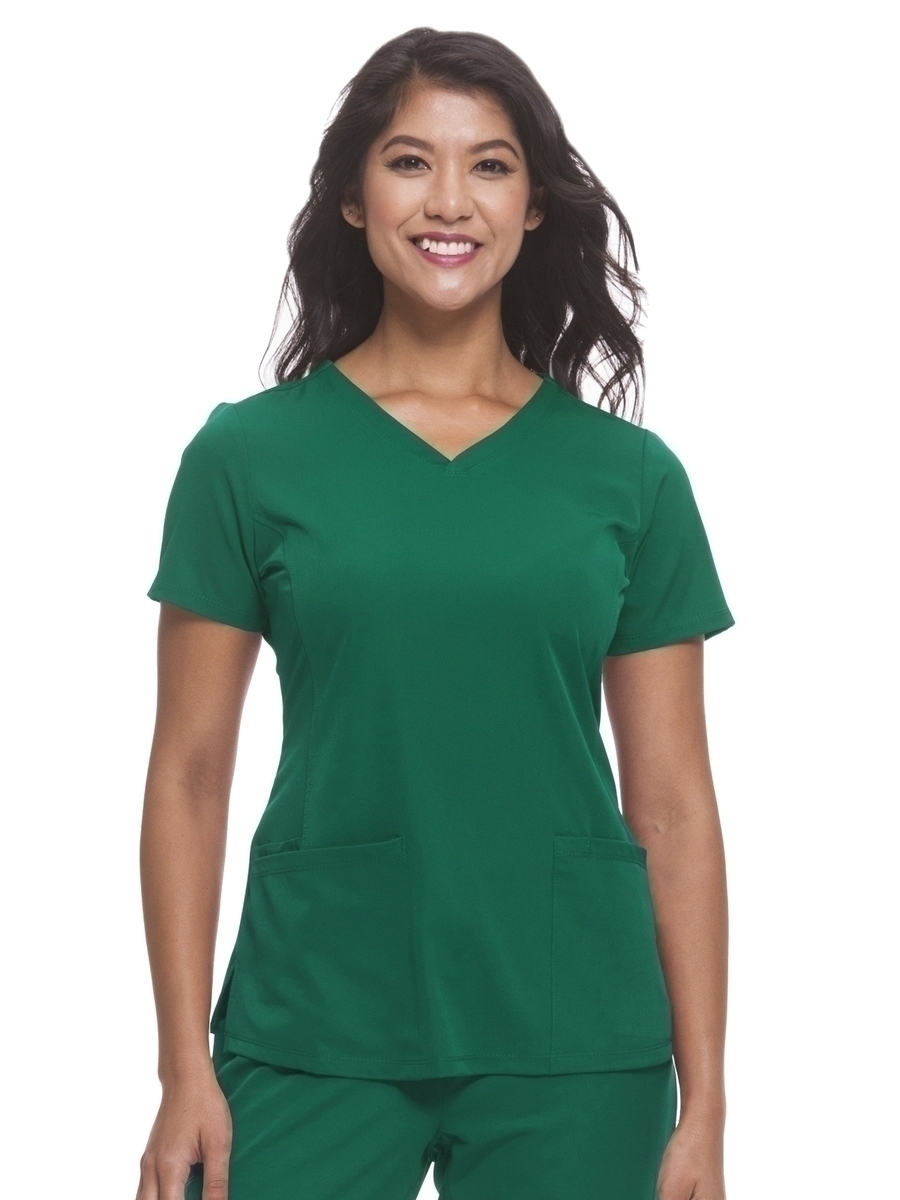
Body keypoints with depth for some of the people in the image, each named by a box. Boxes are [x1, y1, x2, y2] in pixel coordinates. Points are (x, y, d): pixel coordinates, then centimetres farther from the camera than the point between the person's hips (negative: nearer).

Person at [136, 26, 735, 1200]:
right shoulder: (250, 454, 1)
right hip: (316, 1028, -1)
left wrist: (705, 1104, 1)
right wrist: (185, 1071, -4)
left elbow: (673, 803, 4)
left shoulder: (630, 476, 3)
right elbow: (189, 774, 1)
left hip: (571, 1045, 1)